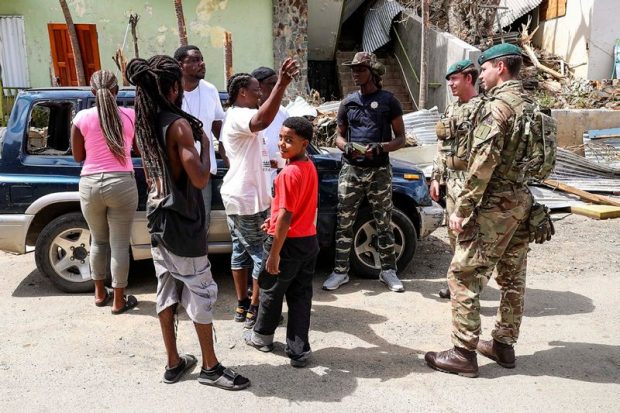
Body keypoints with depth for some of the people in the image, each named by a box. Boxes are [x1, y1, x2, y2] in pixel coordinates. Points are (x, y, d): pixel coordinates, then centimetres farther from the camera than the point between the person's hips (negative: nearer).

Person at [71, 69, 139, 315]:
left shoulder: (82, 117, -2)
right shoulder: (130, 115, -3)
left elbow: (78, 156, 6)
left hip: (90, 184, 2)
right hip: (121, 184, -2)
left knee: (98, 241, 20)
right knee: (119, 244, 5)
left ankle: (100, 294, 33)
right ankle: (119, 301, 15)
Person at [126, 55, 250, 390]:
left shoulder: (143, 125, 8)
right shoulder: (178, 124, -18)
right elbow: (200, 179, -22)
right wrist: (204, 142, -9)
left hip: (157, 216, 8)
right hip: (180, 221, -8)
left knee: (167, 289, 14)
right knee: (201, 292, 3)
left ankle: (173, 363, 26)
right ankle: (210, 367, 15)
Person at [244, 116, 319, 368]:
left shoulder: (289, 173, -22)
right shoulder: (309, 167, 5)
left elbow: (285, 217, -24)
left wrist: (274, 254, -19)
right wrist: (275, 220, 22)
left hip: (289, 243, -7)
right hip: (309, 240, 8)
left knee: (271, 290, 15)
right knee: (301, 295, 12)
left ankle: (262, 336, 36)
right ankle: (299, 350, 18)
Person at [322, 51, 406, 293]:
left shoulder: (388, 101, 2)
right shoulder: (348, 102, 11)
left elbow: (401, 139, 2)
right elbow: (339, 136, 17)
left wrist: (380, 148, -17)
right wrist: (346, 147, -7)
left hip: (379, 171, -2)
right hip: (351, 170, 2)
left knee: (383, 224, 6)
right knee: (344, 223, 3)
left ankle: (388, 271, 19)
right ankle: (340, 272, 13)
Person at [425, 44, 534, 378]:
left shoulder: (497, 105, -14)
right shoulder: (529, 104, 13)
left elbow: (482, 162, -21)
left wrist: (462, 208, -17)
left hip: (494, 205, -9)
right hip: (522, 201, 10)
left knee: (463, 275, -3)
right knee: (512, 277, 15)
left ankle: (464, 353, 3)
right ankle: (504, 344, 28)